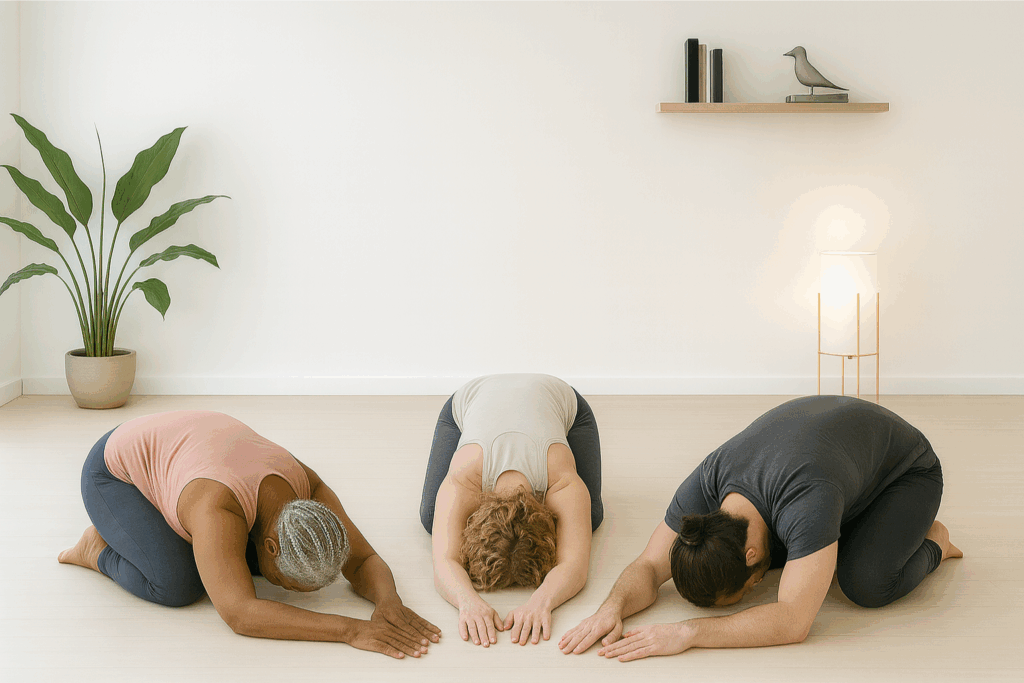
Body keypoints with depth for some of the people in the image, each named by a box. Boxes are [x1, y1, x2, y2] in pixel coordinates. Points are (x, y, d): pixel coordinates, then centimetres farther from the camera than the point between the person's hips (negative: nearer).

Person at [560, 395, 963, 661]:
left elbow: (792, 622, -50)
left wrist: (687, 633, -56)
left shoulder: (808, 500, -48)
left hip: (906, 467, -6)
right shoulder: (705, 485, -29)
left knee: (865, 584, -29)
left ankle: (929, 544, 2)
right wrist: (612, 608, -44)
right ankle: (844, 528, 20)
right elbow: (649, 566, -22)